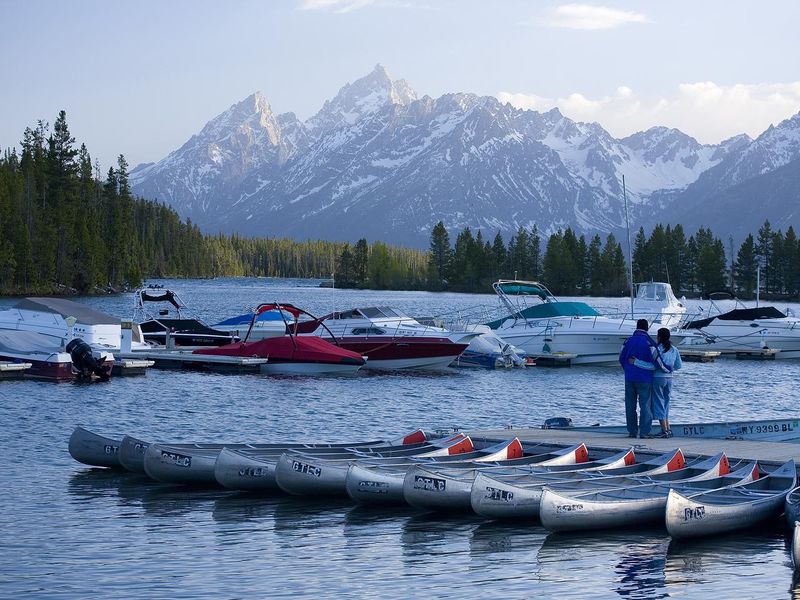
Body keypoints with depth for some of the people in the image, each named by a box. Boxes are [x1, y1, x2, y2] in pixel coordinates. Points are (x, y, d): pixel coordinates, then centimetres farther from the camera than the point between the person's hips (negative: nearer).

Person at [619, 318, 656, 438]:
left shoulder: (628, 341, 3)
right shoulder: (648, 343, -10)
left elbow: (621, 359, 11)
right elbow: (654, 364, -12)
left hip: (629, 379, 4)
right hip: (644, 379, -4)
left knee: (630, 405, 9)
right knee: (645, 405, 0)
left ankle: (632, 431, 11)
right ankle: (644, 432, -4)